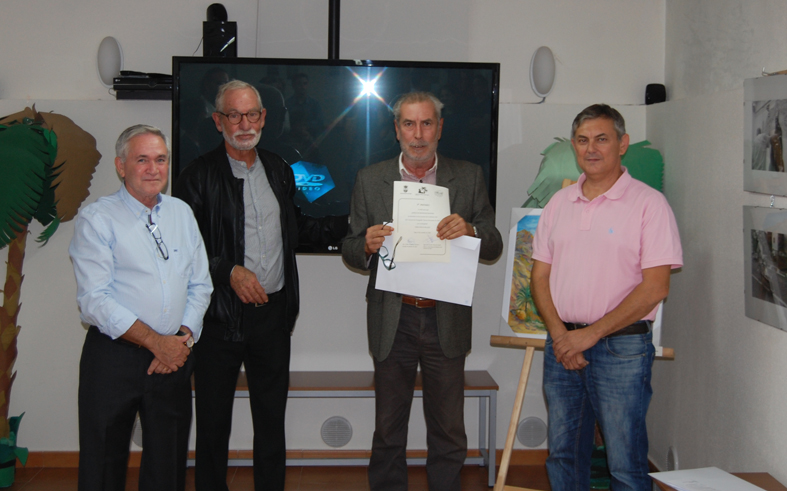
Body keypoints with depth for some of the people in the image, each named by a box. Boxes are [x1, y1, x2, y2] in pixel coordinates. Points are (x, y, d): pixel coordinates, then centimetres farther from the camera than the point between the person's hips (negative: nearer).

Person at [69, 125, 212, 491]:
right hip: (114, 357, -4)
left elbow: (200, 286, 11)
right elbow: (95, 300, -12)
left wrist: (183, 338, -5)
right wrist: (156, 342, -16)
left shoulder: (182, 213, 11)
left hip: (173, 356, 4)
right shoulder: (96, 219, -5)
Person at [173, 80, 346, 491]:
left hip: (273, 312, 4)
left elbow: (297, 228, 20)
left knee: (271, 418, 14)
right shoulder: (199, 175, -5)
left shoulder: (278, 170, 11)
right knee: (213, 421, 8)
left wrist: (353, 224, 12)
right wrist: (230, 271, -19)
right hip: (220, 316, -4)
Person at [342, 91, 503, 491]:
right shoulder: (370, 179, 4)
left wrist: (470, 230, -18)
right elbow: (350, 251, 5)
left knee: (448, 433, 9)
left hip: (447, 320, 0)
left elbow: (494, 247, 3)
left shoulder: (469, 178, 4)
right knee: (388, 431, 11)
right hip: (392, 321, 0)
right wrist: (367, 245, -18)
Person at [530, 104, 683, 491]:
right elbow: (540, 275, 11)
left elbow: (655, 286, -11)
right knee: (563, 455, 12)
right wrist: (559, 333, -5)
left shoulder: (648, 203, -5)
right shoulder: (559, 202, 11)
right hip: (562, 343, 5)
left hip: (621, 347, -5)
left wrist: (591, 333, -14)